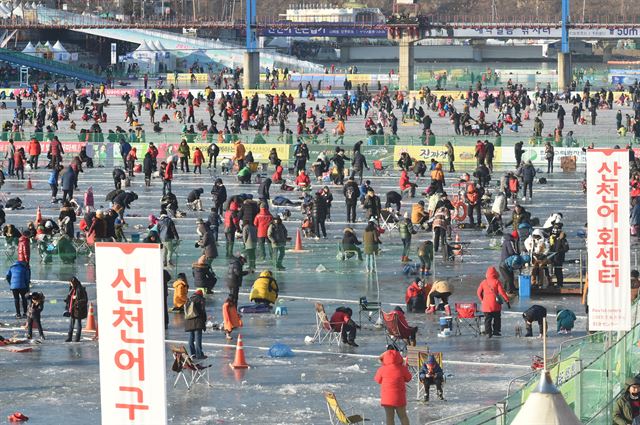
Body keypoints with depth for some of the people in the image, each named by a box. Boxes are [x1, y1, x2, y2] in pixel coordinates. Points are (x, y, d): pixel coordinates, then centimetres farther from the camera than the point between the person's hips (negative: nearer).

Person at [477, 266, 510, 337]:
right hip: (495, 304, -2)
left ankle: (488, 332, 0)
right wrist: (507, 300, -7)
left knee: (487, 319, 7)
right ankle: (496, 331, 13)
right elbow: (501, 291, -12)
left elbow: (479, 292, 8)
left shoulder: (484, 282, 4)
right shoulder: (496, 281, -7)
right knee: (496, 318, 13)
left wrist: (482, 300, 23)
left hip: (486, 304, 2)